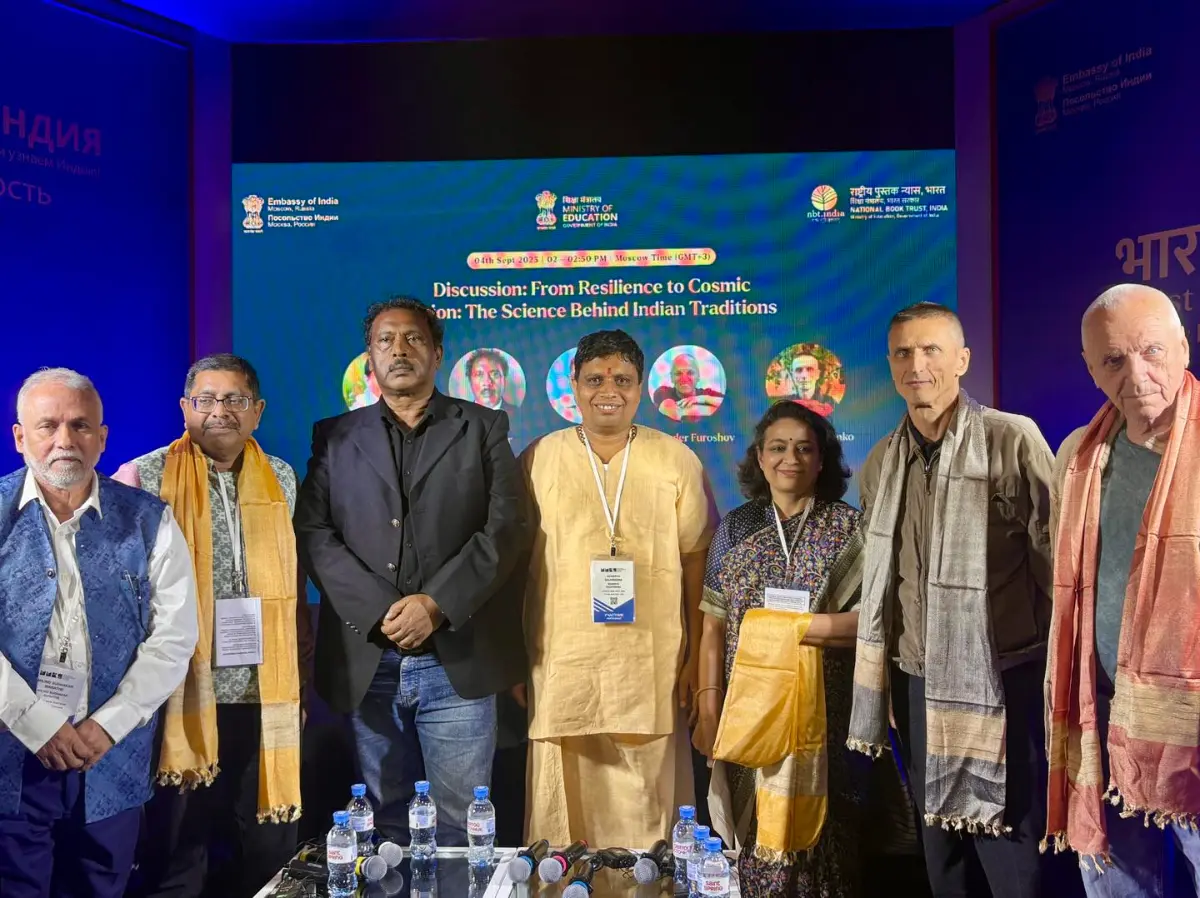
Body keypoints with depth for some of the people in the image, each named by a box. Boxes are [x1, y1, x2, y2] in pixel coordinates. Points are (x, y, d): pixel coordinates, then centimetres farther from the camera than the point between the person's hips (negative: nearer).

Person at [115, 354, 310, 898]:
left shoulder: (281, 480, 8)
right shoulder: (143, 478, -4)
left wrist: (302, 665, 12)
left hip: (266, 698, 4)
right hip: (183, 698, -3)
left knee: (274, 850, 13)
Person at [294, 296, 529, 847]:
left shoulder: (483, 429, 7)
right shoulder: (335, 437, 12)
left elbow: (506, 527, -3)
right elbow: (312, 533, 1)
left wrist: (437, 605, -13)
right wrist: (380, 612, -11)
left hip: (457, 661, -1)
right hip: (367, 661, 2)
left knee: (460, 829, 5)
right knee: (387, 828, 13)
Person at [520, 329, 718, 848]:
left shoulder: (677, 461, 4)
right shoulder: (538, 460, 3)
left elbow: (696, 561, 6)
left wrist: (696, 656, 4)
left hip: (652, 665, 0)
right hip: (561, 665, 0)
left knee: (648, 808, 7)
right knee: (565, 810, 8)